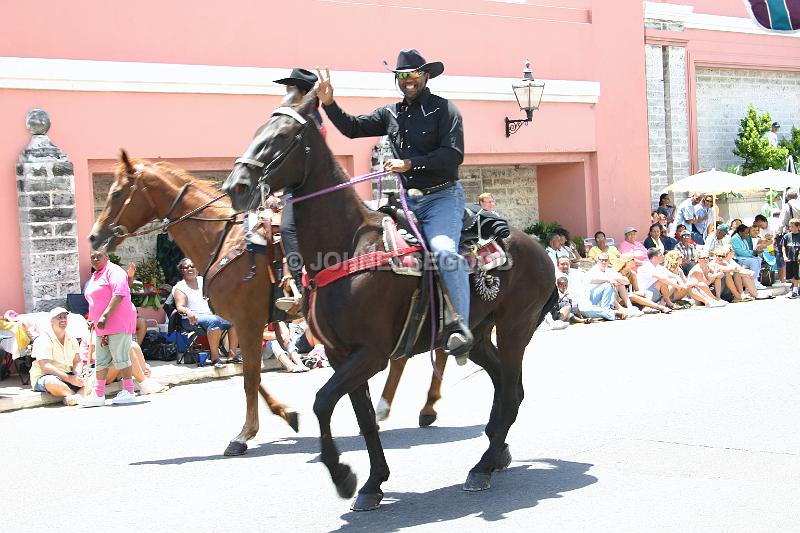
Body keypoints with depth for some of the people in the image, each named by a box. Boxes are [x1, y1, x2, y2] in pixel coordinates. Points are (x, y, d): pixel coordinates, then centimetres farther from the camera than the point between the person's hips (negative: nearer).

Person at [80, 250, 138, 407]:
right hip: (102, 326, 10)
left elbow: (119, 294, -22)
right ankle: (99, 395, 10)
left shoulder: (113, 271, -9)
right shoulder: (95, 276, 21)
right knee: (101, 360, 8)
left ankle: (129, 392, 0)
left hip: (118, 323, -10)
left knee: (120, 358, -7)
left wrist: (104, 316, -26)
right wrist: (93, 320, 21)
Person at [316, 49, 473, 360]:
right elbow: (353, 128, 16)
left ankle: (460, 328, -33)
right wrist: (329, 104, 2)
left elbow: (453, 155, -12)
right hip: (406, 200, 7)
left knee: (443, 249, -31)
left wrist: (410, 164, -18)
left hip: (442, 197, -7)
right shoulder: (391, 114, 15)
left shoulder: (444, 109, -2)